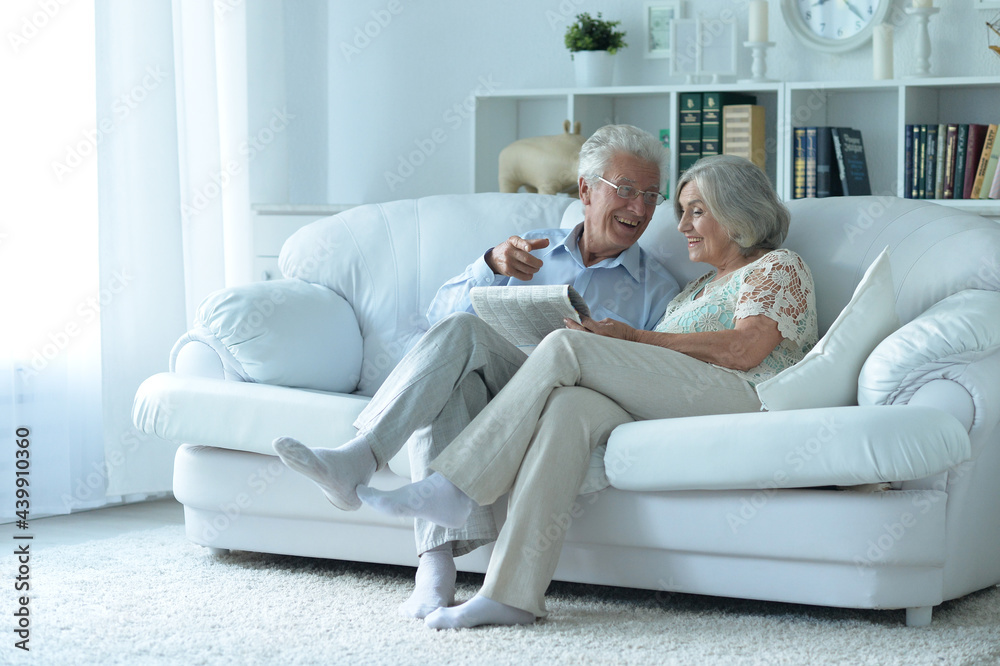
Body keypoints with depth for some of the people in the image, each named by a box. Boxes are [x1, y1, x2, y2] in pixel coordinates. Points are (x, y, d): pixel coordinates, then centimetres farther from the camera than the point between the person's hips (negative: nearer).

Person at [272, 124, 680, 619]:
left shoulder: (657, 290, 19)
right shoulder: (531, 252, 25)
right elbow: (440, 313, 13)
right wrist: (492, 267, -6)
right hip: (484, 393, 3)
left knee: (460, 333, -29)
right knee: (445, 386, -36)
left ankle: (358, 459, -43)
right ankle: (437, 563, -48)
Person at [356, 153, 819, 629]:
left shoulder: (778, 267, 12)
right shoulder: (696, 290, 36)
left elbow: (744, 350, -9)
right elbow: (655, 375, 20)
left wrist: (633, 338, -6)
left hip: (745, 401, -7)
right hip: (670, 416, 7)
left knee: (566, 345, -18)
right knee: (570, 405, -27)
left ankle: (453, 490, -21)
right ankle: (511, 594, -38)